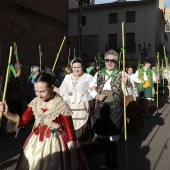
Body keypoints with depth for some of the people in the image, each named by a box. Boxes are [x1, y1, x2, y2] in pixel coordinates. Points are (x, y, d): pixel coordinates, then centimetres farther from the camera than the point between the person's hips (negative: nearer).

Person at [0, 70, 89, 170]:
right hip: (35, 143, 6)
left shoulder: (61, 106, -20)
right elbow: (22, 121, 4)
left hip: (55, 144, -5)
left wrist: (73, 157, -11)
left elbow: (70, 132, -15)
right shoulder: (35, 103, -3)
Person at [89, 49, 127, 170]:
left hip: (116, 109, -3)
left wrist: (126, 82, -31)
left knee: (113, 137, 1)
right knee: (102, 135, 12)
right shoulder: (98, 74, 9)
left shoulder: (121, 74, -1)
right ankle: (108, 160, 36)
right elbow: (91, 89, 10)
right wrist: (97, 95, -11)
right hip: (101, 108, 4)